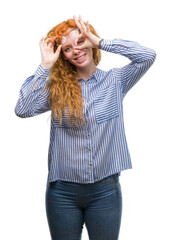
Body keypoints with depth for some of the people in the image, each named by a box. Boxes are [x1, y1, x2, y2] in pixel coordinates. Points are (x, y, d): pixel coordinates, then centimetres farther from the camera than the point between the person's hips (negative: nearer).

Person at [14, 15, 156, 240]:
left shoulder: (115, 80, 0)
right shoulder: (56, 87, -1)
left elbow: (148, 56, -13)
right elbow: (22, 109, -15)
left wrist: (100, 42, -12)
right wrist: (45, 66, -13)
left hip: (105, 190, 0)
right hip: (62, 190, 1)